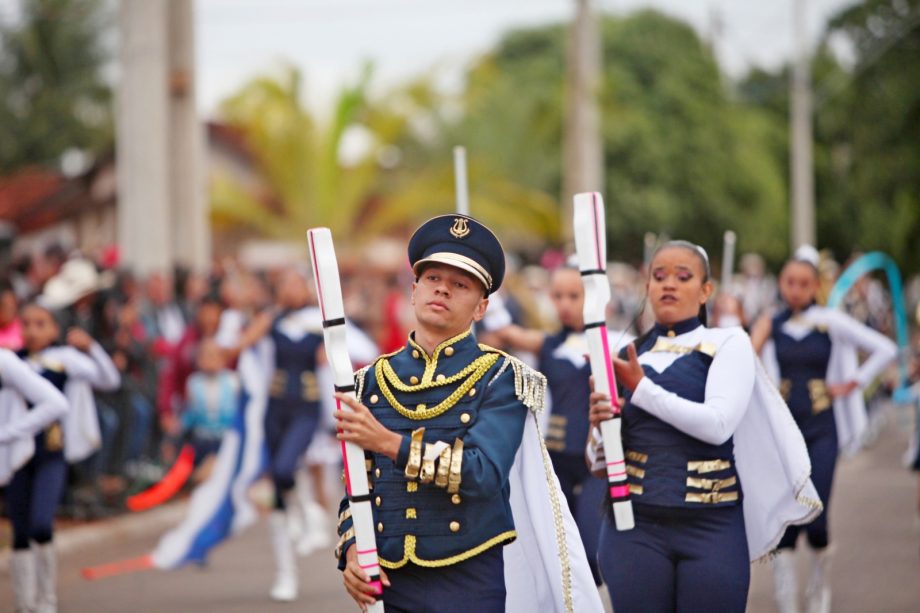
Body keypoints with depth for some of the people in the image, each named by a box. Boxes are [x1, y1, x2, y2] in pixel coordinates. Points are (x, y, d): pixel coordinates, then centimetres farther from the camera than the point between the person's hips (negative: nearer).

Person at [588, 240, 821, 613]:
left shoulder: (728, 343, 4)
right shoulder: (625, 357, 13)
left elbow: (718, 424, -14)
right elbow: (599, 463, 15)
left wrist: (642, 389, -9)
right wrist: (600, 425, -7)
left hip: (711, 527, -2)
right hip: (636, 527, 2)